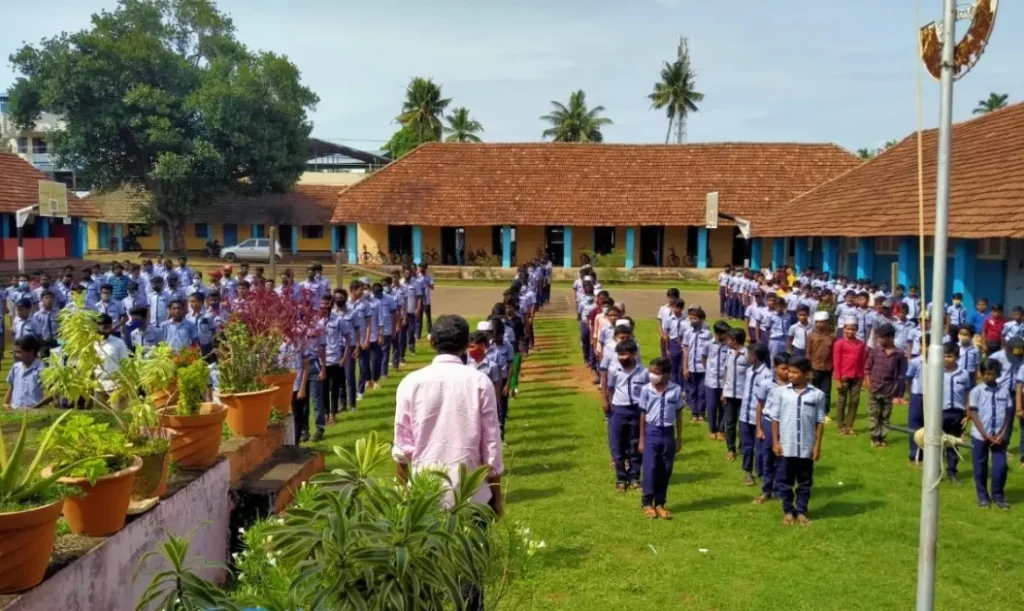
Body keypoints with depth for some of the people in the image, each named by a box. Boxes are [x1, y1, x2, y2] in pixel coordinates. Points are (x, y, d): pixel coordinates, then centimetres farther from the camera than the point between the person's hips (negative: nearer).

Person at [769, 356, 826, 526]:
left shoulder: (817, 395, -5)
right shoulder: (782, 392, -3)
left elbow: (820, 422, 0)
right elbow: (775, 418, 1)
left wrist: (817, 446, -2)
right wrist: (775, 442, -2)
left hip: (807, 448, 0)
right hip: (786, 446, 0)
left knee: (805, 482, 11)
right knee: (785, 481, 9)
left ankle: (801, 512, 24)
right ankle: (788, 511, 23)